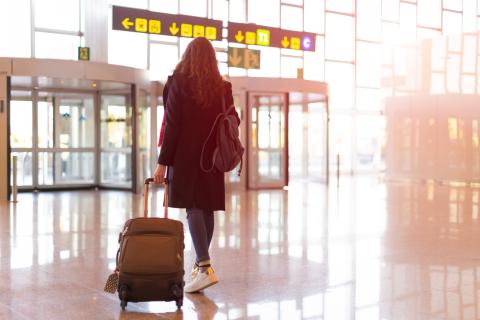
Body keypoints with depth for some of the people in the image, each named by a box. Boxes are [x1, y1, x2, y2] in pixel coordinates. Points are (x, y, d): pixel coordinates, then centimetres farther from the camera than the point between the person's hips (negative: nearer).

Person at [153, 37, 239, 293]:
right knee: (207, 209, 10)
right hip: (212, 157, 5)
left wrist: (163, 162, -6)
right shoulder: (222, 87, 7)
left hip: (186, 156, -4)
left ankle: (205, 267, -18)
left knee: (192, 209, -8)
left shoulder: (178, 83, -4)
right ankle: (200, 263, 20)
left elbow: (172, 125, -8)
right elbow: (233, 121, 8)